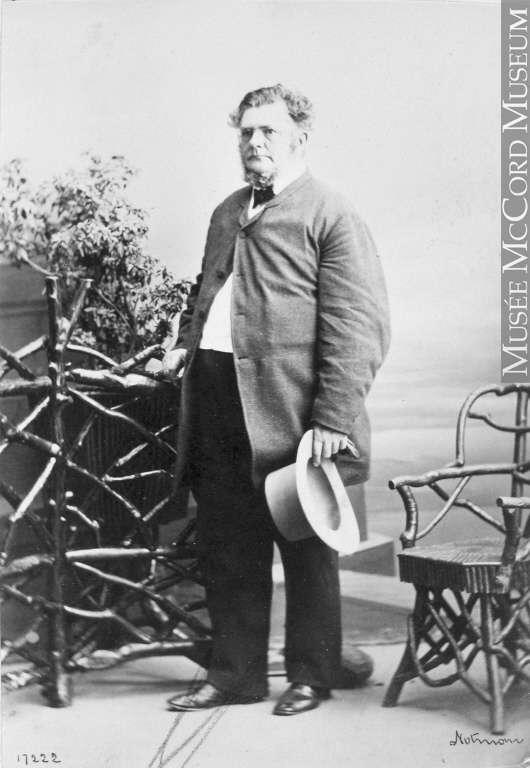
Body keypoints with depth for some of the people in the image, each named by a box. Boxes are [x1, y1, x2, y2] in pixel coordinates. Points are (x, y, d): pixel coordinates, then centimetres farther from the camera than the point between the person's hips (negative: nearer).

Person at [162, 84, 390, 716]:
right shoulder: (226, 214, 19)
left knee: (305, 553, 7)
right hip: (216, 402, 7)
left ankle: (311, 677, 23)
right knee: (225, 550, 13)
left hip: (289, 413, -7)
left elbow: (357, 327, -12)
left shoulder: (331, 217, -4)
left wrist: (332, 419, -19)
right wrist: (184, 339, 13)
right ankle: (234, 674, 27)